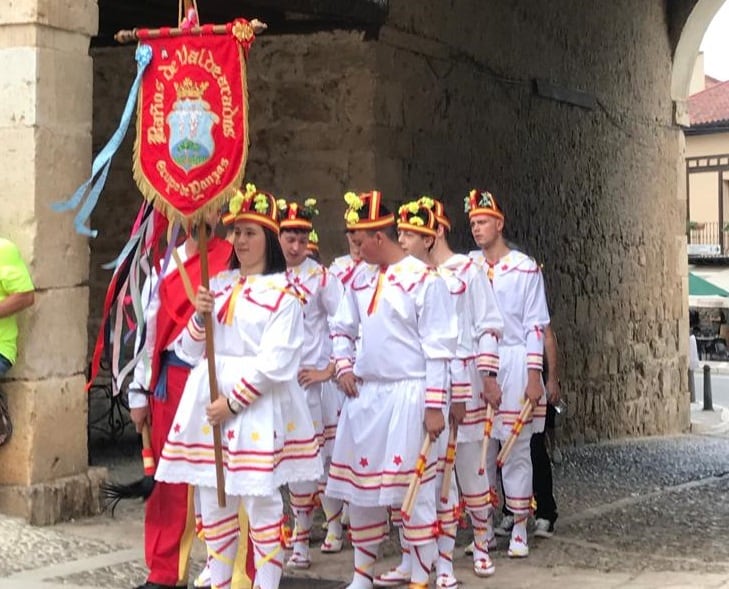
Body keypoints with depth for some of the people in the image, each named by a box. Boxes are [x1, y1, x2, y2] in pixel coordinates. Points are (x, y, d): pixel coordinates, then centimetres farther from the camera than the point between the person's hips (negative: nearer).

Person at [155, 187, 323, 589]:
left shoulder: (282, 292, -5)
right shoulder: (217, 285, 12)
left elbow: (276, 361, -13)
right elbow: (190, 352, 13)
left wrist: (234, 401, -16)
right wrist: (199, 318, -6)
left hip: (257, 401, -6)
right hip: (208, 396, 6)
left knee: (260, 500, -4)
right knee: (213, 500, 10)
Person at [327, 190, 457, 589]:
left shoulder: (423, 280, -10)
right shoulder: (360, 280, 11)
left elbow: (437, 349, -11)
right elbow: (342, 327, 23)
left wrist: (434, 406, -14)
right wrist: (344, 366, 5)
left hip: (406, 395, -7)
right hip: (363, 394, 7)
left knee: (413, 490, -4)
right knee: (359, 485, 12)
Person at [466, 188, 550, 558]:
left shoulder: (525, 268, -3)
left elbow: (536, 326, -4)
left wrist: (534, 376, -9)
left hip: (514, 364, -3)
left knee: (516, 450, -1)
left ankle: (520, 530, 9)